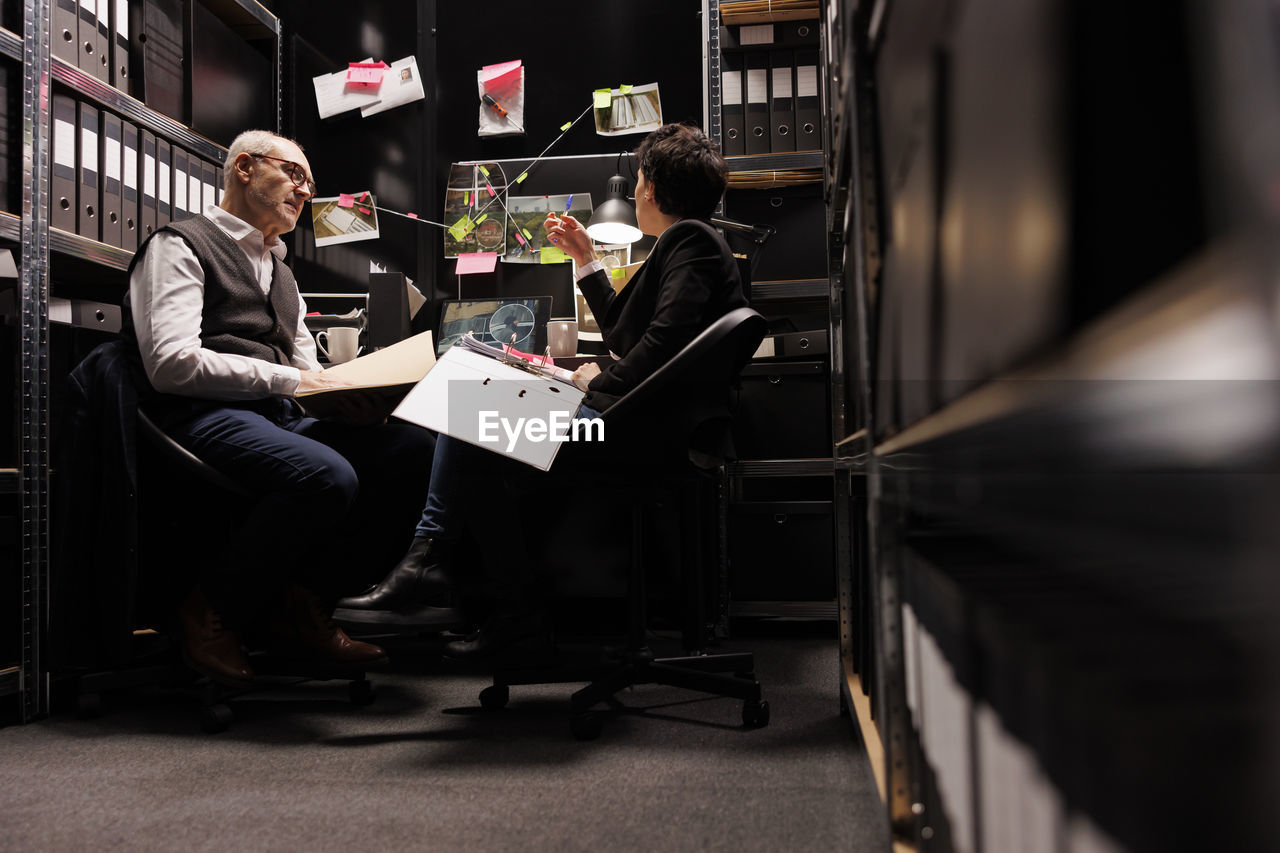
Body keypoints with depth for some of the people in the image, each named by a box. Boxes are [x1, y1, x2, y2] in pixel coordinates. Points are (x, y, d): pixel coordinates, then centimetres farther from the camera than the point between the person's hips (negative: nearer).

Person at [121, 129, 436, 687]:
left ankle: (298, 605, -8)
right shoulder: (180, 246, 5)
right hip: (204, 419, -8)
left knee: (419, 449, -16)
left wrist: (349, 398, -2)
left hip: (281, 420, 8)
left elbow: (308, 370, 23)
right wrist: (287, 379, -11)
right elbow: (172, 364, -11)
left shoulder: (280, 273, 32)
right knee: (328, 476, -36)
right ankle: (214, 611, -12)